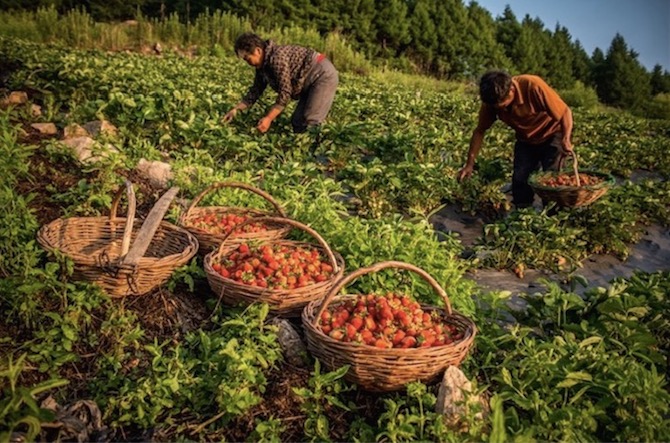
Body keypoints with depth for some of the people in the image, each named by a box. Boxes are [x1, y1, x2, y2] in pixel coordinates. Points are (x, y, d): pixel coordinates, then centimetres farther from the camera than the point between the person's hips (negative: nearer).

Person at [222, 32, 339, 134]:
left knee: (310, 123, -21)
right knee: (297, 122, 8)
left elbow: (285, 92, -26)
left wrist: (269, 118, -26)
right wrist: (236, 109, 12)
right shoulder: (262, 65, 7)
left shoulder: (277, 57, -24)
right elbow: (256, 90, 17)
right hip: (310, 83, 10)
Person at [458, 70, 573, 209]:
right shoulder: (491, 101, -20)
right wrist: (469, 164, -13)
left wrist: (566, 139, -39)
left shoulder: (533, 86, -33)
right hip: (526, 140, 4)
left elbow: (565, 112, -24)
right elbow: (479, 131, -9)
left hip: (552, 135, -4)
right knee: (519, 179, -6)